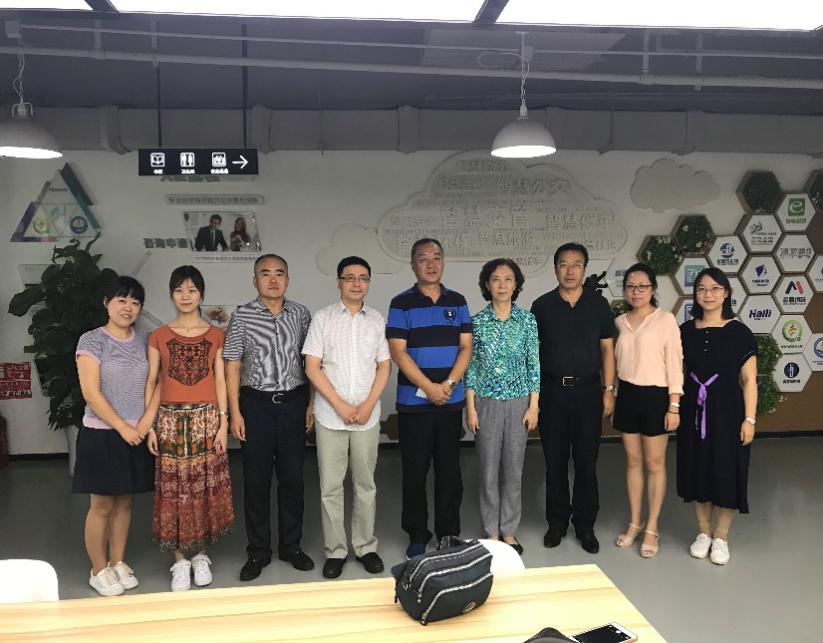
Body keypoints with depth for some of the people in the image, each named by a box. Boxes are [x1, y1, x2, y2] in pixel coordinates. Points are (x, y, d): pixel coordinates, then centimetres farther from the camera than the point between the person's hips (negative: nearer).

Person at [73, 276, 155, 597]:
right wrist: (122, 428, -14)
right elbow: (91, 393, -13)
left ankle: (118, 562, 27)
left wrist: (148, 417, -8)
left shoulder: (144, 340, 6)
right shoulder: (91, 340, -8)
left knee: (125, 501, 13)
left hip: (137, 434, 4)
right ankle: (98, 570, 19)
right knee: (102, 504, 4)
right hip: (102, 434, -4)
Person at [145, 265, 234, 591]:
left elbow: (220, 381, 2)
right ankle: (180, 560, 16)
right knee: (175, 488, 3)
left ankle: (200, 554, 22)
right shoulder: (159, 337, 4)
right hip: (171, 420, 0)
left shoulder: (215, 335, 4)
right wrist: (149, 426, -2)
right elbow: (151, 383, 4)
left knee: (205, 487, 6)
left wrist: (223, 424, -3)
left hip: (206, 419, 0)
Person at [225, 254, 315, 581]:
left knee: (293, 477, 10)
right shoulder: (242, 316, -3)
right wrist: (235, 412, -6)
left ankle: (291, 545, 25)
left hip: (293, 403, 2)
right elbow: (232, 366, -2)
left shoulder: (301, 314, 4)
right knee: (256, 479, 6)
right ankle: (258, 551, 20)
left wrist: (311, 403, 4)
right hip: (256, 404, -2)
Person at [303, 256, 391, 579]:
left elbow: (384, 367, 5)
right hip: (330, 415, -1)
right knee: (330, 486, 5)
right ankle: (335, 550, 18)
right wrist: (341, 405, -11)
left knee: (365, 484, 11)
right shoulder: (322, 318, -1)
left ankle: (366, 546, 24)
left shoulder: (377, 320, 5)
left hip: (368, 415, 2)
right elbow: (312, 368, -4)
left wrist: (368, 405, -8)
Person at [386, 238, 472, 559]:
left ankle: (449, 534, 22)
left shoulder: (457, 301, 8)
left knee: (449, 469, 9)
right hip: (413, 401, -2)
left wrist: (449, 383, -11)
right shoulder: (401, 303, -1)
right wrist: (429, 387, -14)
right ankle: (417, 534, 20)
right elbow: (398, 352, -7)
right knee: (415, 471, 5)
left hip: (451, 400, 2)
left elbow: (466, 346, 4)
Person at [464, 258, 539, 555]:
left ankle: (509, 530, 22)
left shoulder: (527, 319, 0)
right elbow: (471, 366, 0)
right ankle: (492, 531, 20)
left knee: (514, 467, 8)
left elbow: (534, 363, 1)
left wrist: (533, 406, -4)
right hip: (487, 402, 0)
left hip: (519, 402, 1)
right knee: (488, 468, 6)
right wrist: (470, 407, -4)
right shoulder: (477, 322, -1)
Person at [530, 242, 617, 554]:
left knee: (586, 461, 6)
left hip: (588, 390, 0)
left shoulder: (598, 304, 3)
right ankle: (557, 521, 22)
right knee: (555, 460, 8)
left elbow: (607, 348, 5)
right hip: (551, 391, 0)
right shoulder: (542, 305, 3)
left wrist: (609, 390, -1)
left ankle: (585, 524, 19)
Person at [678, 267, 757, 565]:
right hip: (693, 411, 3)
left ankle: (721, 537, 21)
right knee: (697, 469, 9)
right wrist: (673, 408, 5)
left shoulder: (739, 332, -5)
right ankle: (703, 532, 26)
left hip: (727, 411, -3)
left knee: (725, 471, 4)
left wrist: (749, 419, -9)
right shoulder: (686, 330, 4)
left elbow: (749, 380, -5)